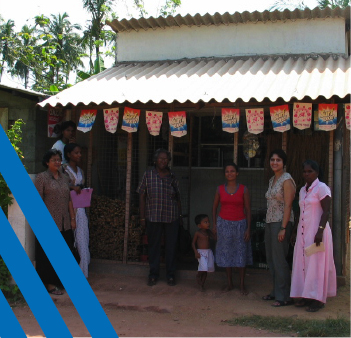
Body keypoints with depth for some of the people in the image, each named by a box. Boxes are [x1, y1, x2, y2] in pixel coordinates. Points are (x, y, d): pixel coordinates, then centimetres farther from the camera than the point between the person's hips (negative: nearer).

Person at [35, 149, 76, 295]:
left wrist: (72, 218, 10)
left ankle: (59, 280, 22)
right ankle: (50, 283, 11)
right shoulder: (42, 177, -5)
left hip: (64, 223, 6)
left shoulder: (64, 178, 12)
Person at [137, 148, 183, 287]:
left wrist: (180, 216, 11)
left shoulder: (173, 177, 6)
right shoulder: (148, 175, 1)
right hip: (153, 217, -1)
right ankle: (153, 274, 20)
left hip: (172, 218, 1)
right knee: (154, 246, 7)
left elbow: (178, 198, 12)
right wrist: (142, 217, -3)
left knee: (171, 247, 6)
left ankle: (170, 275, 18)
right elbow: (142, 196, 1)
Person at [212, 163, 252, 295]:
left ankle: (242, 285, 12)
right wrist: (214, 224, 4)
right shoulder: (220, 189, 3)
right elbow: (214, 207, 11)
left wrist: (248, 228, -6)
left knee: (241, 253, 1)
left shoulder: (243, 189, -2)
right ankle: (229, 283, 19)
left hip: (240, 224, -2)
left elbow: (248, 210, -1)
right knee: (226, 253, 7)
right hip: (224, 224, 2)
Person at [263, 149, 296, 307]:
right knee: (271, 258, 13)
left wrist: (283, 228, -20)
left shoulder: (286, 180, -11)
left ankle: (285, 296, 2)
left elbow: (288, 205, -16)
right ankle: (276, 292, 24)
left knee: (279, 259, -6)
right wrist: (267, 225, 16)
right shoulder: (272, 180, 15)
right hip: (269, 222, 9)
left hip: (281, 223, -9)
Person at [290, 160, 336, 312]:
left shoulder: (322, 188, -8)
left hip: (316, 232, -8)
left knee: (316, 264, -5)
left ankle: (318, 299, 1)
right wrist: (294, 231, 18)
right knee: (302, 264, 7)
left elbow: (326, 211, -14)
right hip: (303, 232, 8)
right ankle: (306, 296, 14)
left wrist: (320, 231, -22)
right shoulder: (302, 190, 15)